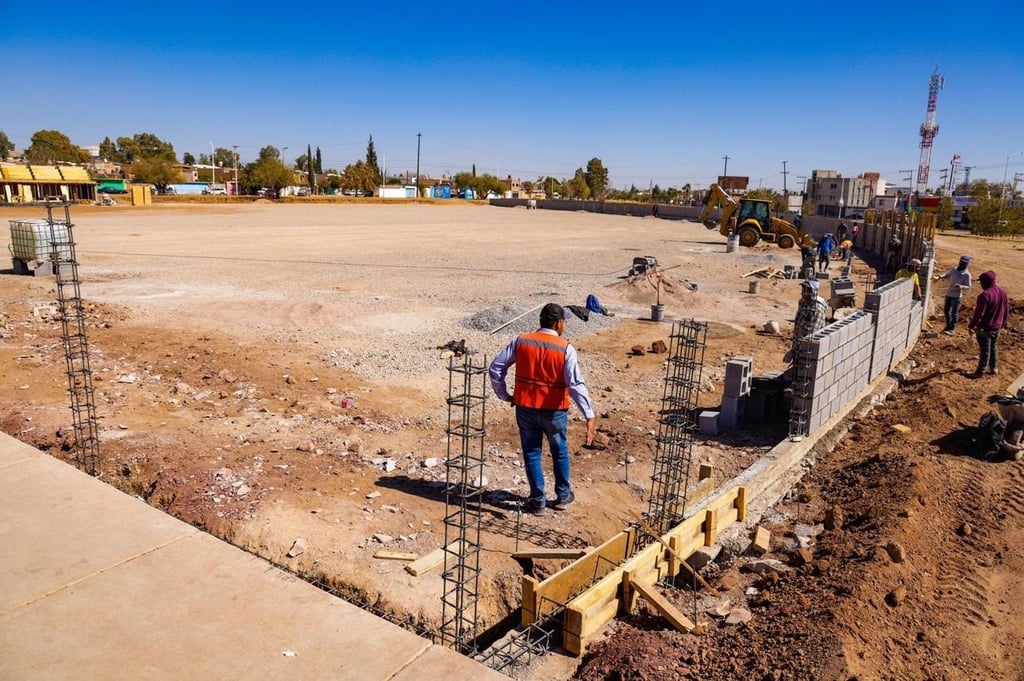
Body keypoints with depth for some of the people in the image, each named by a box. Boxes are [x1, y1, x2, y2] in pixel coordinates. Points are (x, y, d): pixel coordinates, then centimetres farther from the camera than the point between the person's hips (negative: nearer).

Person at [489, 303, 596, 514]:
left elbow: (495, 368, -3)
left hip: (526, 408, 1)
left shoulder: (521, 341, -4)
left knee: (532, 454, 13)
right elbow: (576, 384, -21)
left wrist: (504, 395, 7)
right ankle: (563, 496, 33)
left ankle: (538, 501, 20)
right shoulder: (565, 348, -13)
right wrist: (589, 416, -22)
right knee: (560, 452, 20)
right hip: (554, 410, -1)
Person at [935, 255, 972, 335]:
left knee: (954, 312, -3)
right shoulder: (954, 269, 5)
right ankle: (948, 325, 33)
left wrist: (960, 286, -31)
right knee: (946, 310, 16)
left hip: (957, 296, -7)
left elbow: (968, 286, -11)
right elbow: (947, 275, 22)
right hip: (949, 294, 7)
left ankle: (952, 329, 4)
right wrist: (940, 277, 2)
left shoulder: (967, 274, -12)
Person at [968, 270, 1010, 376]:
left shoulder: (985, 295, -26)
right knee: (994, 347, 21)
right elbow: (1006, 310, 12)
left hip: (985, 328, -8)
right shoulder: (1002, 292, 2)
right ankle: (993, 368, 33)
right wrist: (1002, 323, 23)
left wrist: (971, 326, -17)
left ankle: (980, 371, 13)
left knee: (985, 350, 2)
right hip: (997, 327, 8)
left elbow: (979, 313, -26)